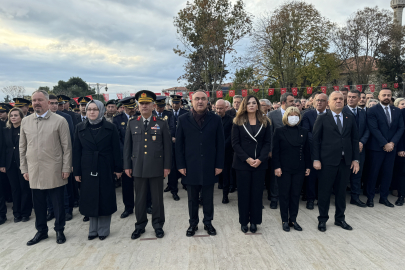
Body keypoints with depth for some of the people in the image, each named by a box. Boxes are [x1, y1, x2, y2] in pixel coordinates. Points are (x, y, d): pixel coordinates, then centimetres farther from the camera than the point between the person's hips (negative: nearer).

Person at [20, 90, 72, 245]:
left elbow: (67, 147, -4)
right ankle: (41, 231, 30)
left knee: (58, 203, 6)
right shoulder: (25, 122, 9)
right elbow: (22, 147, 13)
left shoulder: (59, 121, -3)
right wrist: (24, 169, 9)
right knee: (38, 203, 13)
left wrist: (66, 168, -7)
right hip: (34, 172, 4)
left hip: (54, 172, -3)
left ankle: (59, 230, 24)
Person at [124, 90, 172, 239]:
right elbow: (127, 146, 9)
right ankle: (140, 225, 27)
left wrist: (167, 166, -3)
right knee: (139, 199, 11)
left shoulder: (162, 124, 2)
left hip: (156, 168, -1)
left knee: (157, 198, 8)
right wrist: (127, 165, 5)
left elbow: (167, 146, 1)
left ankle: (158, 225, 25)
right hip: (138, 167, 2)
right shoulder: (132, 123, 8)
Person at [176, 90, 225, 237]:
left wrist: (219, 165, -3)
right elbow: (179, 144, 1)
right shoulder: (183, 119, 2)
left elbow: (220, 143, 1)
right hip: (191, 167, 0)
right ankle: (193, 223, 29)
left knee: (208, 198, 12)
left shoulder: (215, 119, 1)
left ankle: (208, 222, 31)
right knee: (192, 199, 13)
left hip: (209, 167, 0)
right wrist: (180, 165, -4)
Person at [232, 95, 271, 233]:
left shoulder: (265, 122, 6)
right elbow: (235, 143, -3)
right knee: (243, 193, 5)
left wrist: (260, 159, -11)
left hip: (260, 163, 1)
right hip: (242, 163, -1)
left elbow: (268, 142, 2)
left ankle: (254, 221, 19)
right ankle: (244, 221, 18)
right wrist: (247, 159, -13)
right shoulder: (238, 122, 2)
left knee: (257, 192, 6)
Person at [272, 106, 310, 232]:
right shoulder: (279, 131, -3)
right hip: (284, 169, -3)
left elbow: (307, 150, 10)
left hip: (299, 169, 3)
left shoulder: (303, 132, 8)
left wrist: (308, 166, 6)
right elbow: (275, 151, -6)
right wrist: (276, 167, -12)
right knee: (284, 194, 5)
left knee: (296, 194, 9)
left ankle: (293, 219, 22)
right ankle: (285, 220, 18)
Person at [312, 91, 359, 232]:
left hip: (345, 161, 4)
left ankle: (340, 218, 29)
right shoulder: (322, 119, -1)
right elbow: (315, 140, -4)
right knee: (325, 191, 4)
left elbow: (355, 139, 10)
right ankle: (322, 219, 19)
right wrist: (316, 159, -9)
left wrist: (355, 159, 4)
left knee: (341, 191, 13)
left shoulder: (350, 118, 9)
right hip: (328, 161, -3)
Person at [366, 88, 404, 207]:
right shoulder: (372, 111, -5)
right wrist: (384, 144, -16)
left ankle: (384, 197, 21)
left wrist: (392, 143, -8)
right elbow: (374, 129, -12)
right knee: (373, 173, 3)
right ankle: (370, 197, 15)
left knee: (388, 173, 9)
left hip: (391, 147, 4)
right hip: (376, 148, -4)